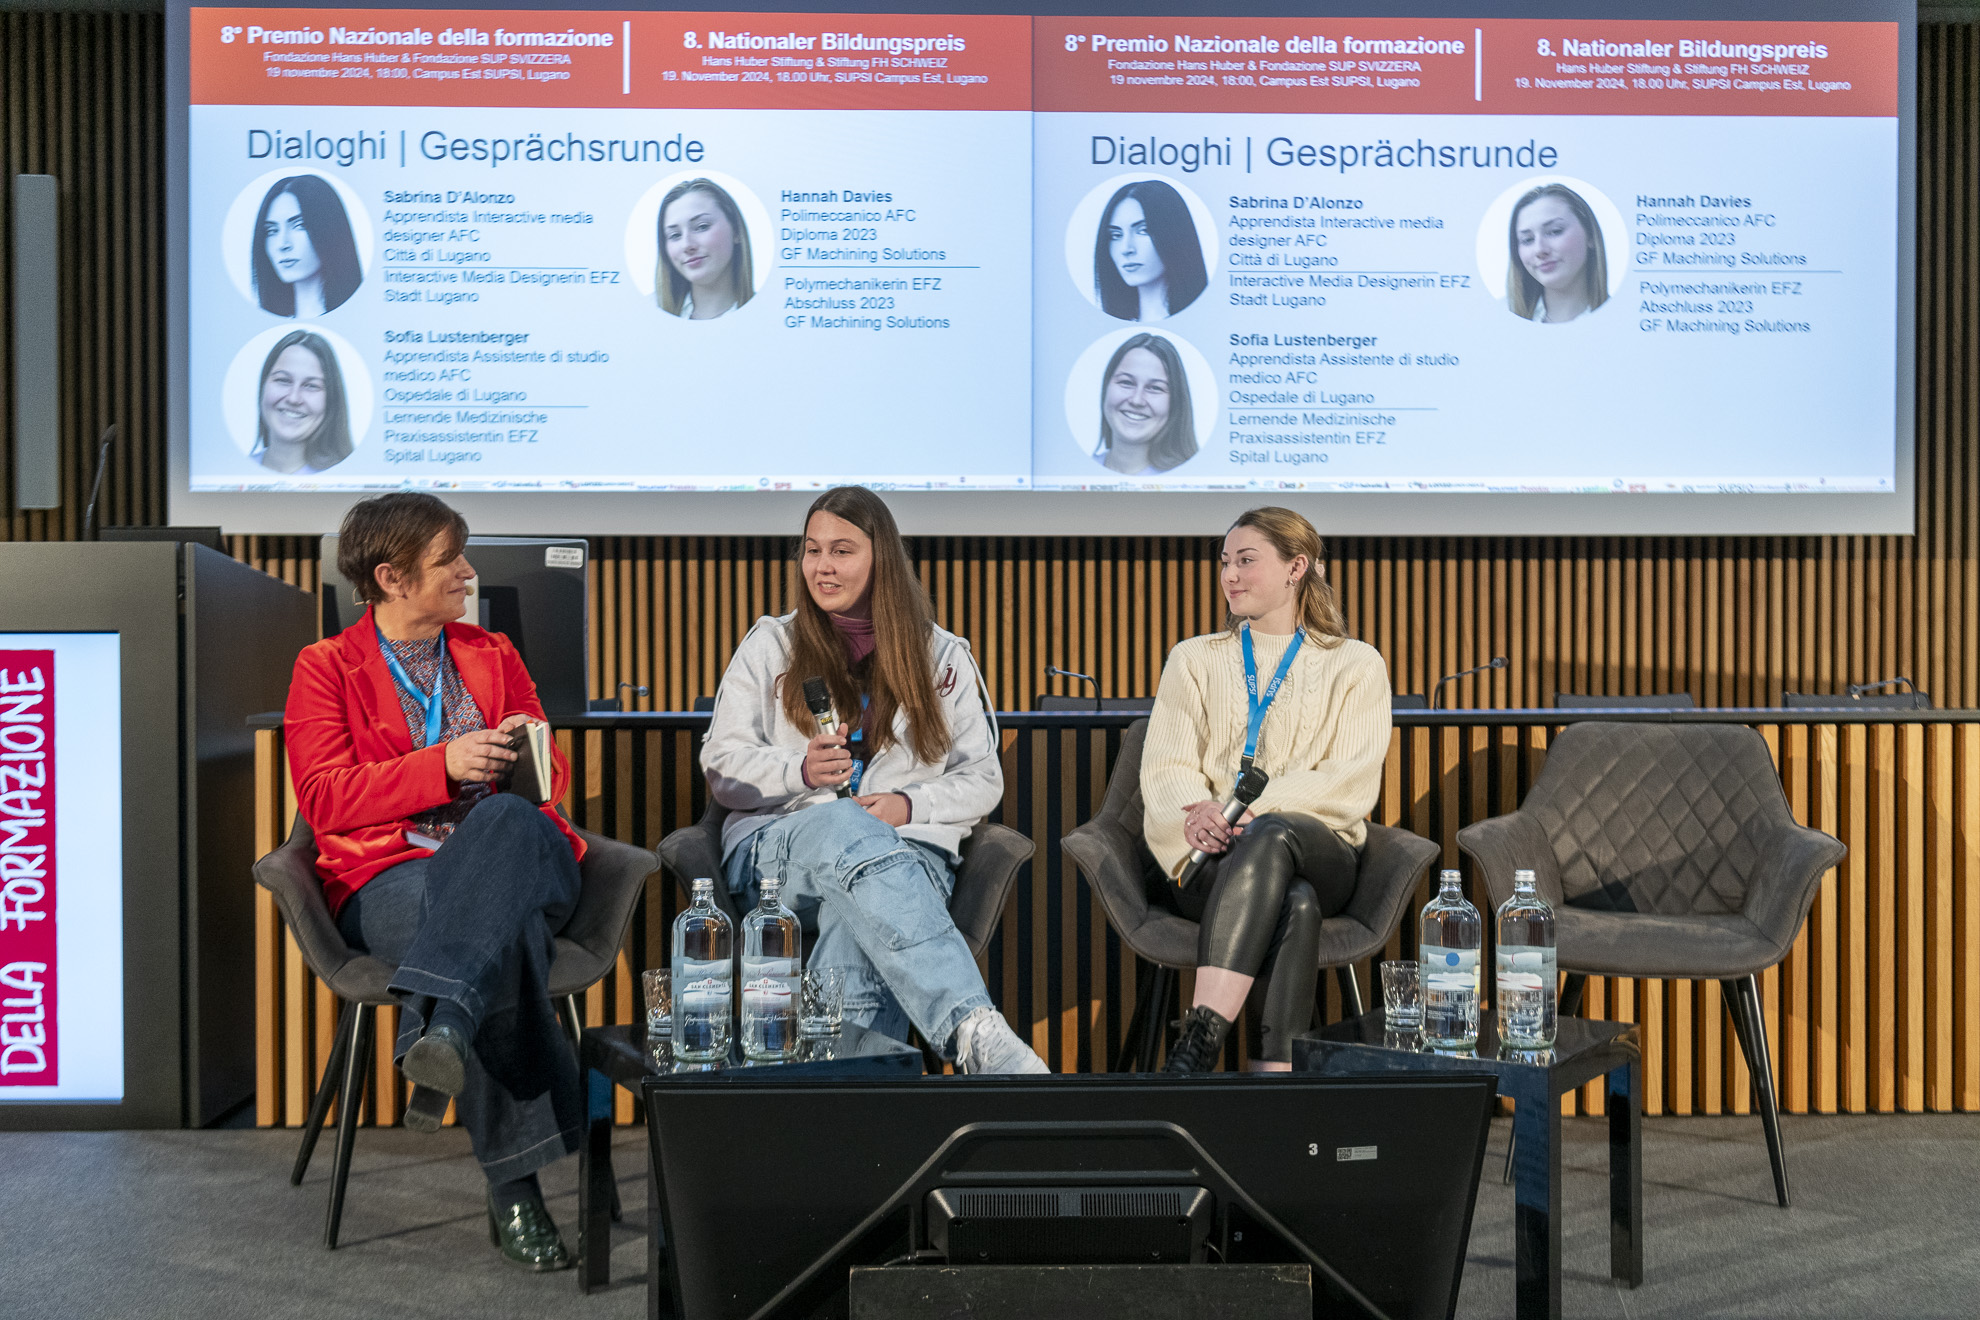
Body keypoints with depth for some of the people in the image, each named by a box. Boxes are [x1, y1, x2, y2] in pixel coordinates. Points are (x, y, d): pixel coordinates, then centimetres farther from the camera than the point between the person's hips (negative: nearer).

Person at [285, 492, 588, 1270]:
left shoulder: (493, 656, 24)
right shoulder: (326, 668, 12)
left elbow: (552, 774, 23)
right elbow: (324, 797, -1)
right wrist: (443, 765, -14)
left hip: (517, 858, 3)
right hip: (389, 880, -3)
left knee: (505, 820, -38)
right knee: (501, 929, -39)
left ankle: (441, 1028, -54)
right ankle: (514, 1190, -41)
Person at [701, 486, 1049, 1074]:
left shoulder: (942, 656, 17)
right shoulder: (769, 644, 16)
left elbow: (983, 781, 14)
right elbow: (720, 766, 10)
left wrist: (909, 805, -7)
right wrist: (800, 769, -11)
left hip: (906, 849, 2)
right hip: (776, 848, -1)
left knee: (860, 920, -39)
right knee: (845, 825, -41)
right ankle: (975, 1030, -58)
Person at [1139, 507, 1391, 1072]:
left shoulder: (1354, 665, 15)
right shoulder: (1194, 660, 21)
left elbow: (1350, 782, 0)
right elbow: (1166, 767, 8)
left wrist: (1256, 812, -18)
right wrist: (1195, 812, -18)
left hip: (1315, 850, -1)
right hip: (1204, 861, 1)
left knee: (1269, 837, -39)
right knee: (1293, 905, -36)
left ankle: (1198, 1041, -48)